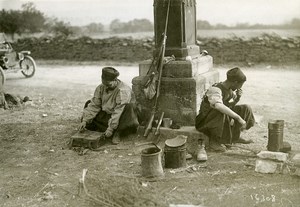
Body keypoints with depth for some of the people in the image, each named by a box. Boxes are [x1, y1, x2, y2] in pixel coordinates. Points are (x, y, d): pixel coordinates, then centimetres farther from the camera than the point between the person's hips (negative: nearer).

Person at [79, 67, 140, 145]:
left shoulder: (123, 90, -24)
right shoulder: (101, 88, -4)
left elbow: (119, 112, -30)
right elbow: (94, 105, -6)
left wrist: (111, 128, -34)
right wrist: (84, 121, -16)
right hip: (107, 115, 6)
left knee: (130, 106, -36)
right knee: (89, 104, 0)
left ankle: (117, 133, -22)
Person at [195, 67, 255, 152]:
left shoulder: (230, 90, 0)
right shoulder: (215, 89, -26)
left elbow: (230, 107, 14)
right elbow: (219, 106, -46)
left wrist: (237, 98, -8)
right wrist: (239, 118, -43)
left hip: (223, 119, 8)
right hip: (206, 122, -8)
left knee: (246, 109, 0)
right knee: (219, 112, -39)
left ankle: (235, 136, 11)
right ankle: (214, 141, -24)